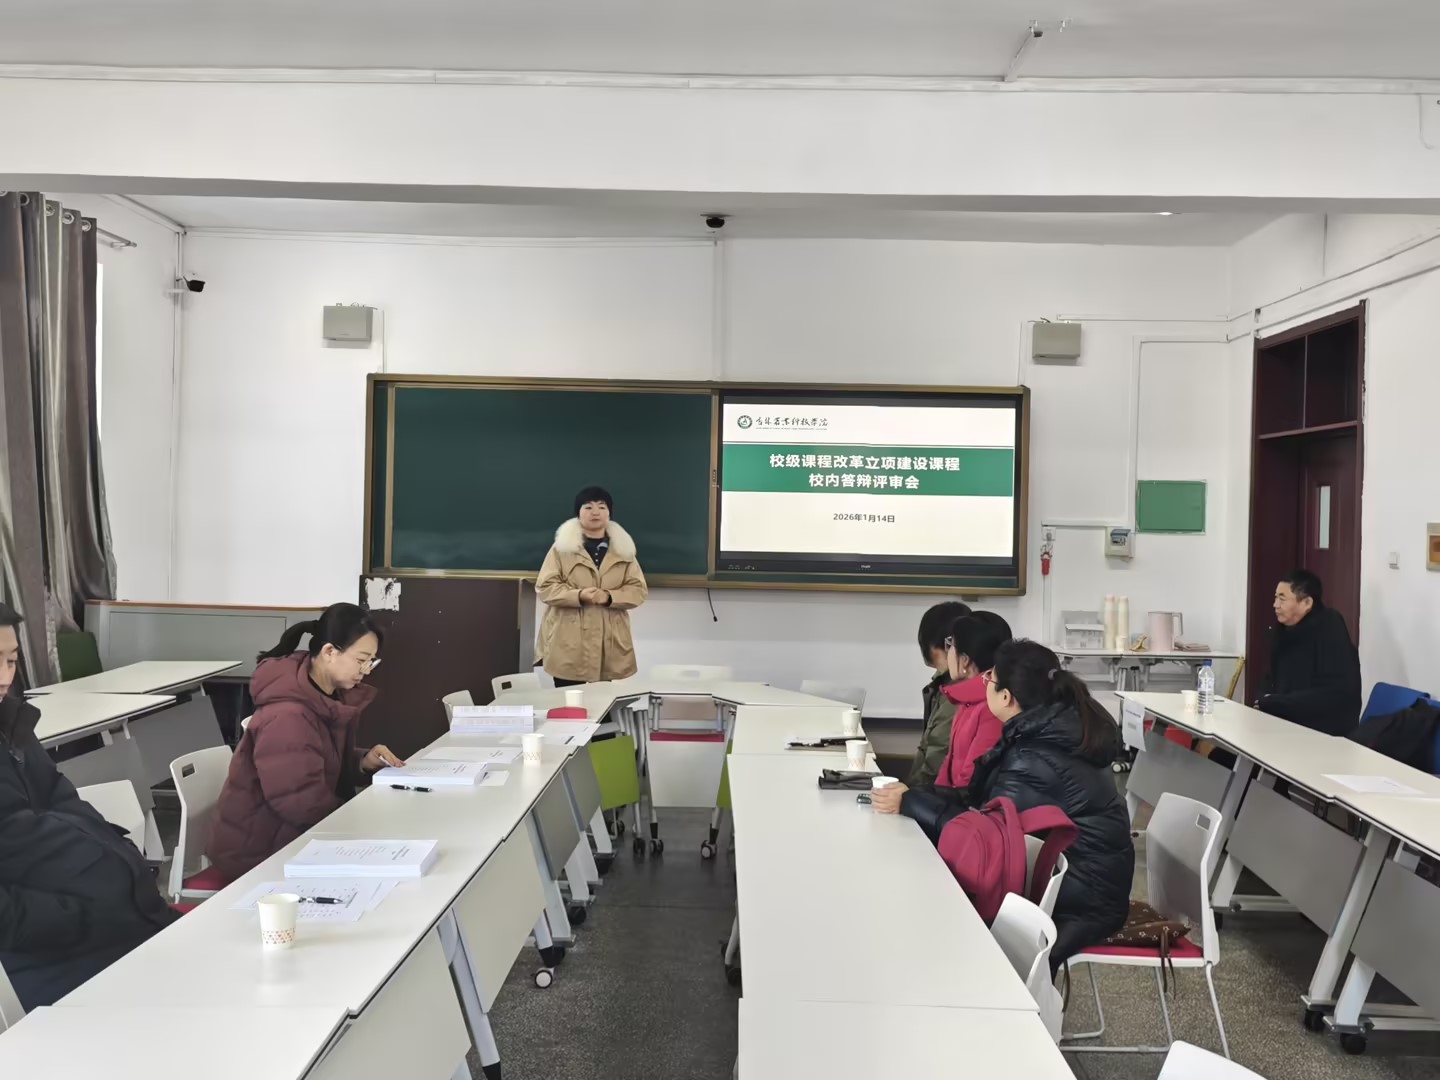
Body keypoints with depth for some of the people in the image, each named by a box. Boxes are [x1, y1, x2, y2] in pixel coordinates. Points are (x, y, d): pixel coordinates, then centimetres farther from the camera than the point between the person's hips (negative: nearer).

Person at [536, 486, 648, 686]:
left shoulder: (623, 548, 9)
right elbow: (545, 588, -3)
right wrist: (579, 595, -19)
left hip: (609, 643, 2)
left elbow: (639, 589, 5)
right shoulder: (562, 546, 2)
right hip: (569, 643, -2)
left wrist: (609, 597, -14)